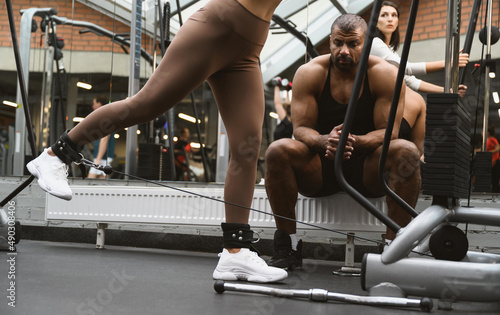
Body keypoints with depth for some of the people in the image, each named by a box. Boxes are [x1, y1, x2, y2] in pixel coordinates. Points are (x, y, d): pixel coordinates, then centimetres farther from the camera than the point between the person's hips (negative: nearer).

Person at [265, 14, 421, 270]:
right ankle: (287, 247, -18)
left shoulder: (385, 74, -8)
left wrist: (355, 141, -36)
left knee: (407, 151, -30)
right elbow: (300, 128, -11)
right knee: (278, 150, -28)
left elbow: (389, 132, -15)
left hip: (368, 171, 0)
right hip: (319, 170, 1)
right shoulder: (309, 72, -6)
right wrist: (324, 141, -35)